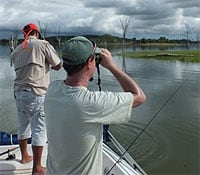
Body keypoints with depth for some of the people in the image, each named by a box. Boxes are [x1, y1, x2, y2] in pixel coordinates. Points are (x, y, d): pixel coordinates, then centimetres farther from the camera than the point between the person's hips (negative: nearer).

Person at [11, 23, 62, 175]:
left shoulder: (16, 51, 12)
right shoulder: (43, 44, -4)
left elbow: (23, 69, 14)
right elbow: (58, 65, -2)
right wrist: (50, 64, 19)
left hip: (19, 92, 7)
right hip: (36, 93, -6)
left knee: (23, 126, 21)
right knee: (39, 130, -1)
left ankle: (25, 156, 39)